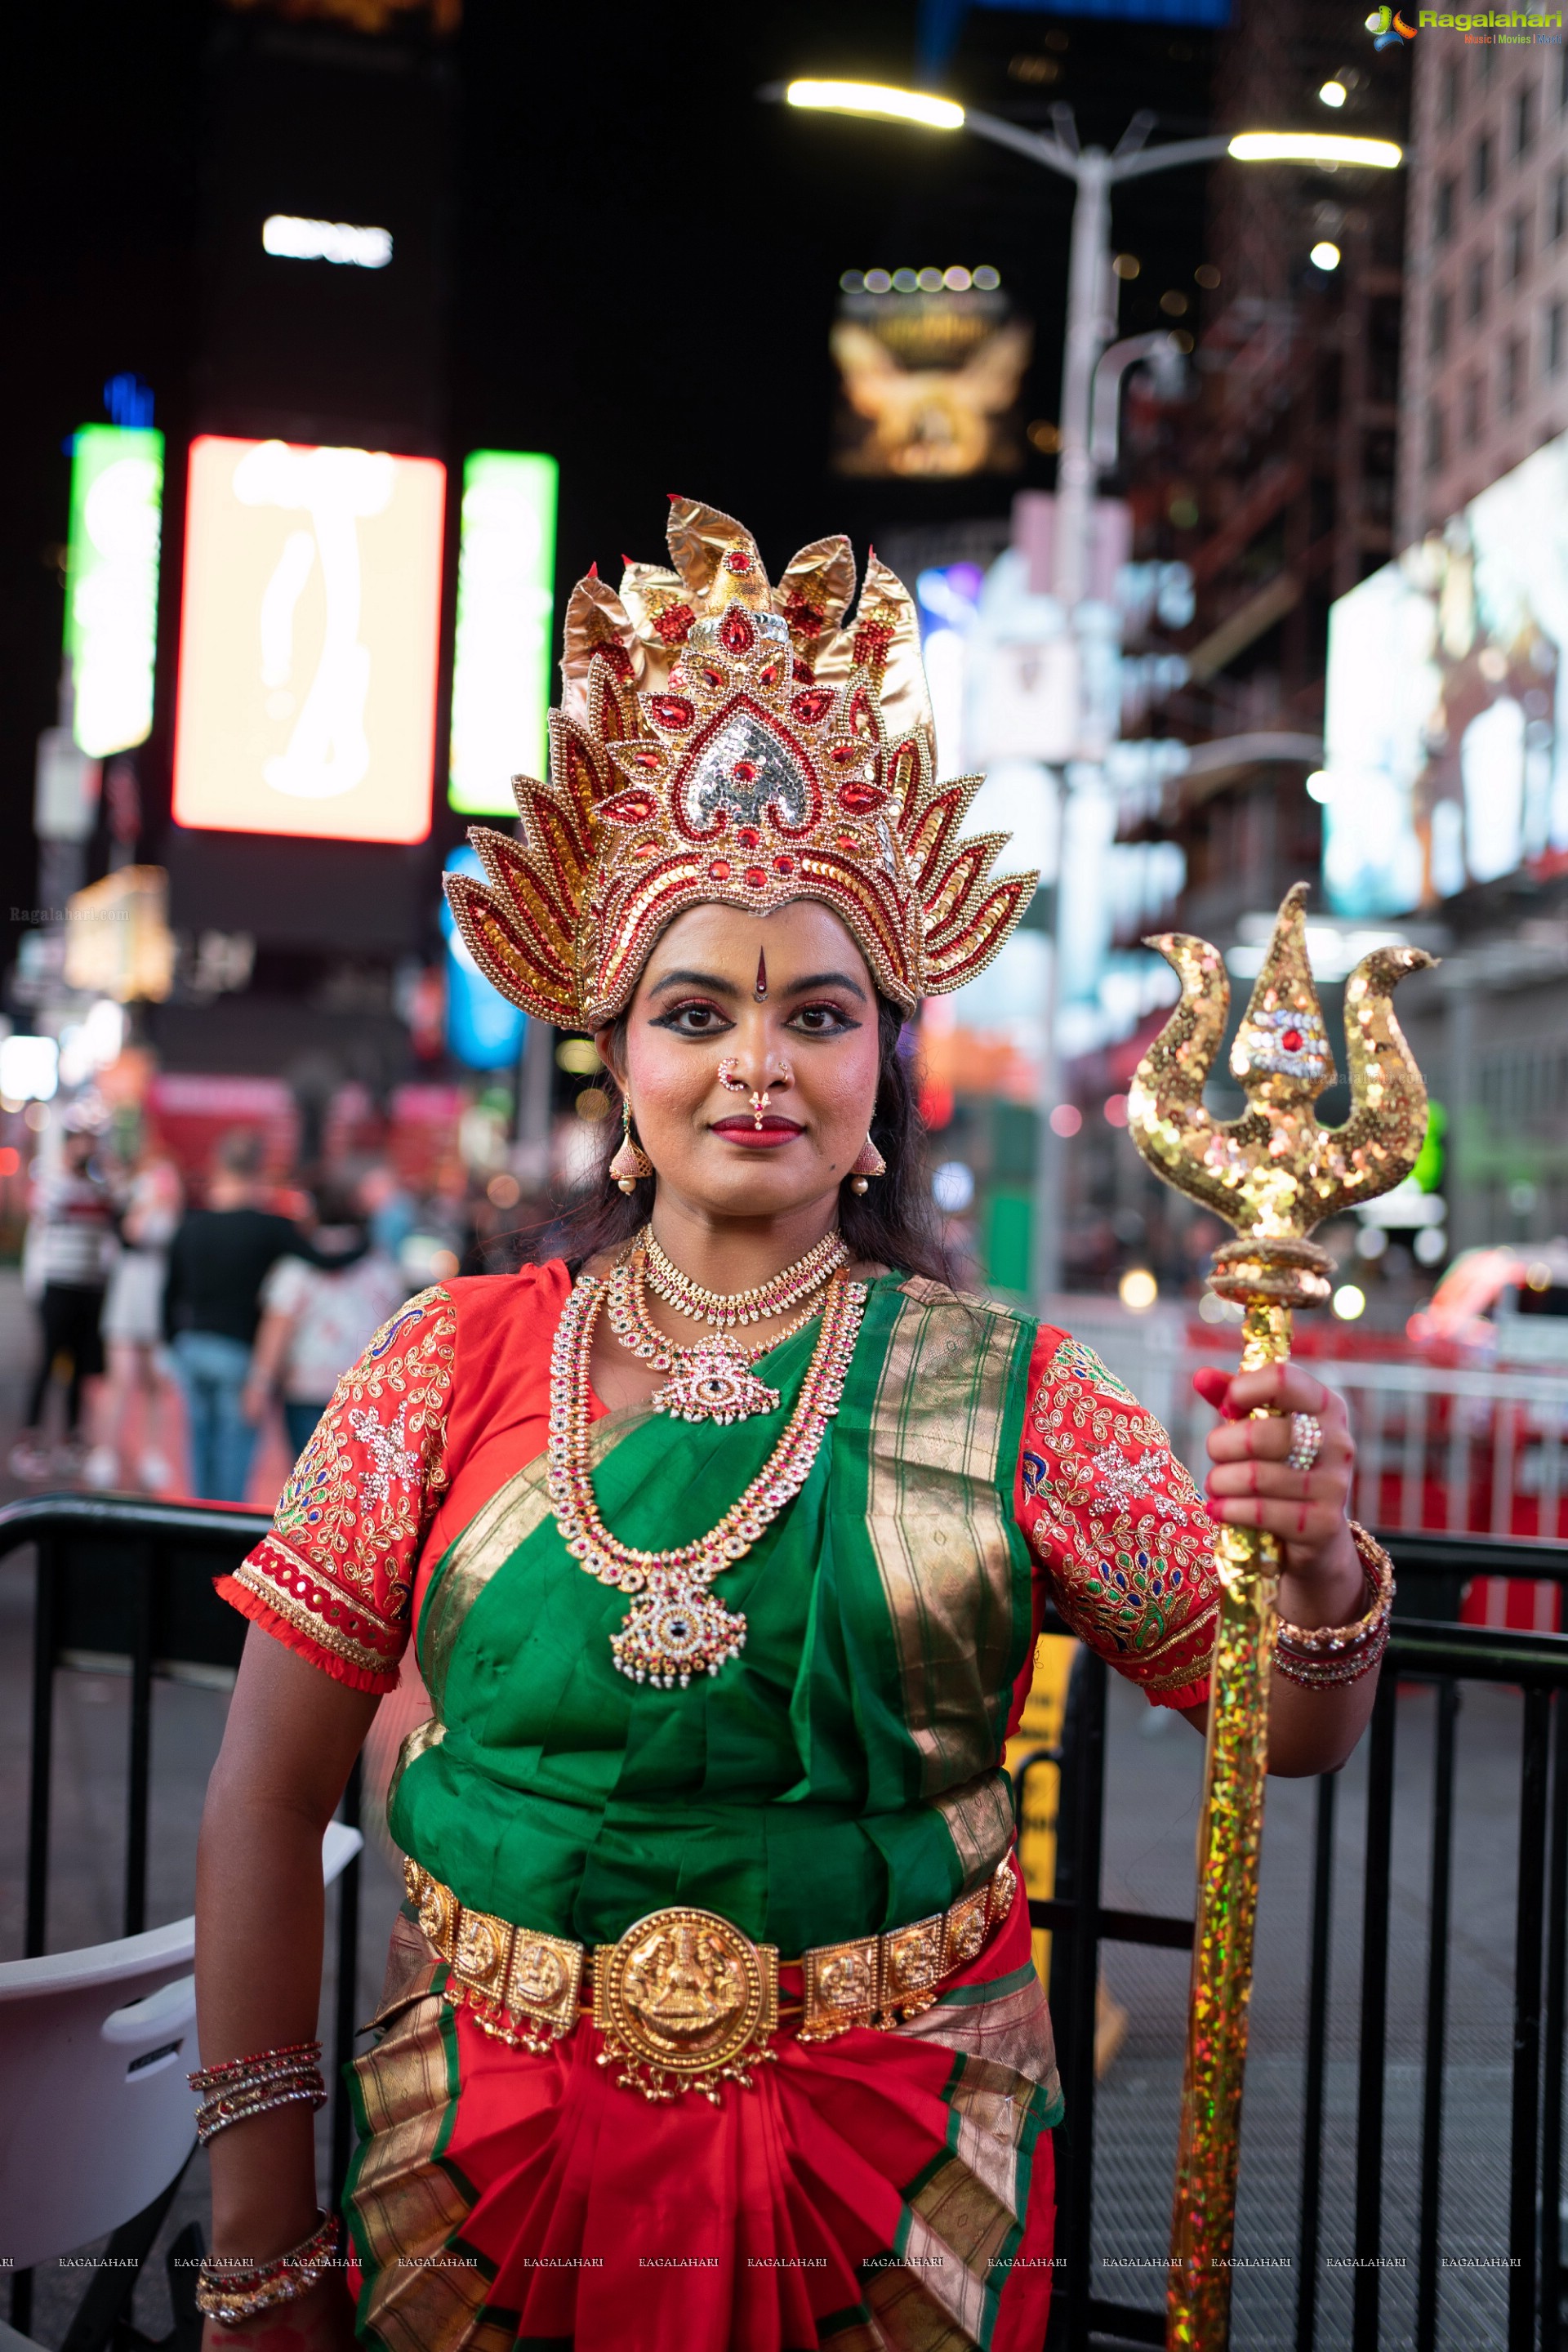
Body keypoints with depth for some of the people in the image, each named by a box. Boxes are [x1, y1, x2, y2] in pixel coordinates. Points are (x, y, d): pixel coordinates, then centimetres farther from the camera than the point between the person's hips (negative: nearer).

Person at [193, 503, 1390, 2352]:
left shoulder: (1008, 1400, -6)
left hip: (893, 2186, 0)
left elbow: (1291, 1733, -5)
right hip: (486, 2174, 1)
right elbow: (268, 1793, -4)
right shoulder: (456, 1364, -6)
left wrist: (1319, 1557, -27)